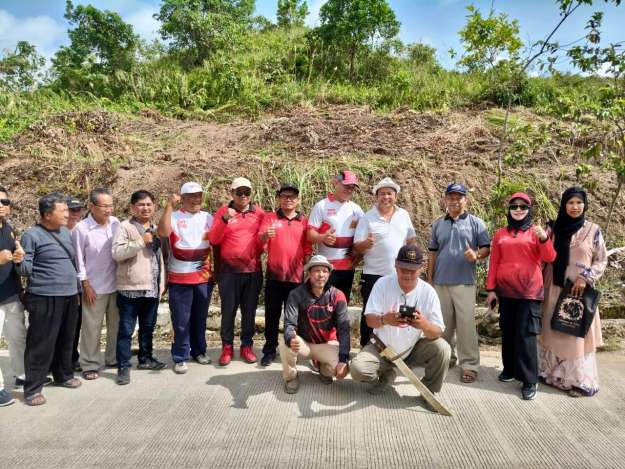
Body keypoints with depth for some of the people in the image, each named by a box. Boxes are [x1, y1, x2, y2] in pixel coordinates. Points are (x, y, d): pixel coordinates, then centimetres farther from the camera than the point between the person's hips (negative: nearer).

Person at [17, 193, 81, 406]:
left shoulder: (65, 232, 11)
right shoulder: (32, 235, -9)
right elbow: (25, 269, -9)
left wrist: (76, 289, 20)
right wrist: (19, 260, -29)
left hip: (69, 296, 7)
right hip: (44, 298, -6)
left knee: (66, 340, 15)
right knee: (41, 344, -1)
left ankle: (63, 375, 32)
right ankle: (33, 388, 10)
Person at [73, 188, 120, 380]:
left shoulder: (116, 223, -3)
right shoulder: (81, 228, -15)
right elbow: (78, 260, -9)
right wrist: (86, 285, -8)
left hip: (116, 284, 4)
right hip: (94, 287, -4)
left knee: (116, 324, 14)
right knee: (92, 328, 6)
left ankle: (114, 358, 30)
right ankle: (90, 364, 20)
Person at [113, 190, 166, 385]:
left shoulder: (156, 229, 15)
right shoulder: (125, 227, -6)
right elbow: (117, 253, -18)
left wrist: (161, 283, 16)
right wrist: (141, 242, -22)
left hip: (152, 288, 6)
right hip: (130, 288, -6)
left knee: (148, 327, 17)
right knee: (126, 329, 1)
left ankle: (145, 358, 32)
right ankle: (123, 366, 10)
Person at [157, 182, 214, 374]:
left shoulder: (208, 217, 7)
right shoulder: (174, 216, -5)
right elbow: (163, 232, -25)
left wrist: (215, 270, 8)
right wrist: (169, 205, -25)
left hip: (204, 277, 4)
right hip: (180, 278, -3)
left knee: (200, 318, 15)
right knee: (181, 320, 3)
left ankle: (199, 351, 30)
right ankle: (180, 357, 15)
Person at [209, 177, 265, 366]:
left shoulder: (259, 212, 7)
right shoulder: (223, 211, 2)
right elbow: (213, 239, -6)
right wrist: (224, 220, -19)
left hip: (253, 269, 2)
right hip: (229, 270, -2)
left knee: (249, 310, 9)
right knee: (228, 310, 4)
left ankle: (247, 346, 21)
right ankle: (227, 347, 17)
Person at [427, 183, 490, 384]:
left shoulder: (476, 223, 1)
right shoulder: (438, 224, 11)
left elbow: (486, 248, -1)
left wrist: (476, 255, -23)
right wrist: (429, 277, 11)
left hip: (464, 282, -4)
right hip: (441, 281, 4)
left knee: (466, 324, -6)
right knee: (444, 323, 12)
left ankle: (469, 364, 2)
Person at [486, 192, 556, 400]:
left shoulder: (536, 231, 2)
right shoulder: (501, 234, 8)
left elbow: (549, 258, -7)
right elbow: (494, 262, 9)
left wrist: (544, 239, -25)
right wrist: (491, 289, 5)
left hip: (529, 290, -3)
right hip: (505, 290, 3)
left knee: (526, 334, -5)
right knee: (507, 331, 11)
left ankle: (529, 380, 2)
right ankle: (510, 369, 26)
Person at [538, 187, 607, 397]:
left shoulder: (593, 230, -1)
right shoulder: (554, 228, 4)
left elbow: (602, 261, 1)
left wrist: (585, 278, -11)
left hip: (579, 291, -2)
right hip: (555, 290, 2)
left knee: (577, 332, 1)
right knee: (553, 331, 8)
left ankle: (578, 379, 11)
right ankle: (552, 372, 20)